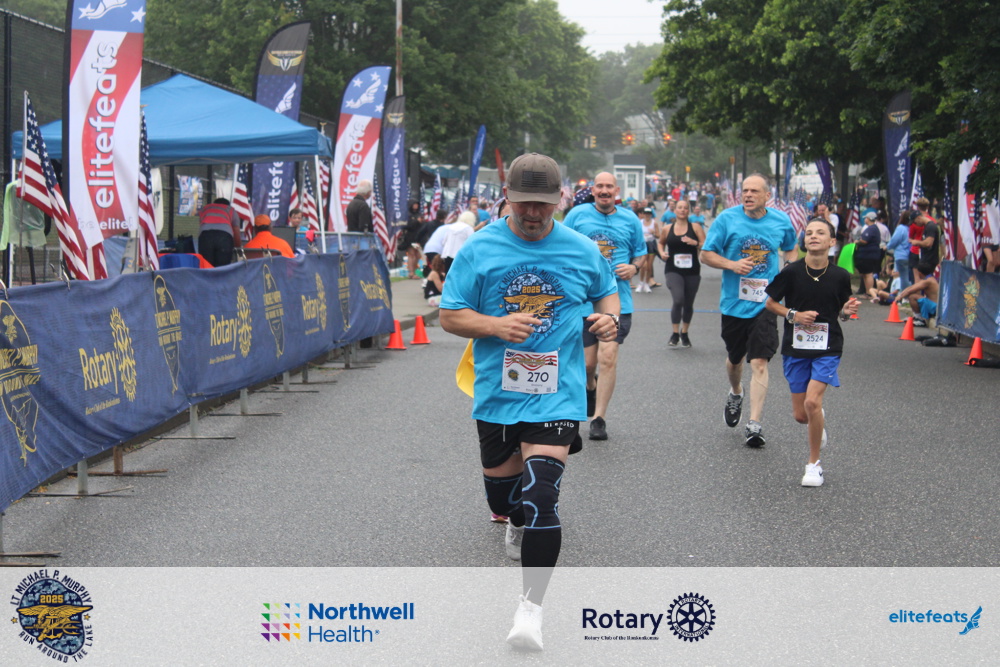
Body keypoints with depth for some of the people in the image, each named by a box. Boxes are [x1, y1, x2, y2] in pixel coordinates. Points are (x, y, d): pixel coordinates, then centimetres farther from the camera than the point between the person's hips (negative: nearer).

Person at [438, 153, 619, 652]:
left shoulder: (582, 250, 1)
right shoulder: (479, 250, -3)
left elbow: (607, 291, 19)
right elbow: (449, 316, -2)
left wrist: (608, 317, -4)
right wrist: (497, 325, -19)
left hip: (557, 394, -2)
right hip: (497, 393, 2)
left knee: (540, 495, -16)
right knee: (501, 494, 16)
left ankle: (531, 606, -7)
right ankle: (520, 524, 55)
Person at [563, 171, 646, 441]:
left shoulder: (630, 220, 7)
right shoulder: (577, 215, 2)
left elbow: (640, 252, 17)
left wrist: (634, 267, -4)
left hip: (617, 299, 0)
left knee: (609, 357, -11)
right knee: (587, 362, 5)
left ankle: (599, 418, -1)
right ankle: (590, 386, 42)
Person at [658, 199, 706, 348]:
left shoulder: (695, 227, 1)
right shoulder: (667, 229, 5)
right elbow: (660, 243, 23)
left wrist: (695, 243, -22)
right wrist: (662, 252, 2)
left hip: (692, 271, 1)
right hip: (673, 270, -1)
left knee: (688, 304, 12)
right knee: (678, 300, -21)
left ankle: (684, 333, 33)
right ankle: (675, 334, -8)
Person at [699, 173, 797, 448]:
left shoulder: (781, 221, 1)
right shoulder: (727, 218, -4)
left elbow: (791, 249, 20)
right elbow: (706, 254, -2)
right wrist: (732, 264, -19)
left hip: (765, 303, -1)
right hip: (734, 302, 1)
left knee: (759, 362, -12)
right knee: (734, 358, 19)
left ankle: (755, 423, -12)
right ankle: (735, 394, 50)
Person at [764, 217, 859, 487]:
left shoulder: (840, 276, -5)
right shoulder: (791, 272, -8)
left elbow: (841, 312, 10)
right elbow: (770, 303, 3)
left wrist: (847, 311, -13)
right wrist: (793, 315, -12)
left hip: (827, 348, -1)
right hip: (795, 348, 1)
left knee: (812, 401, -20)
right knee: (800, 415, 4)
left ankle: (814, 464, -1)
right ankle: (819, 419, 45)